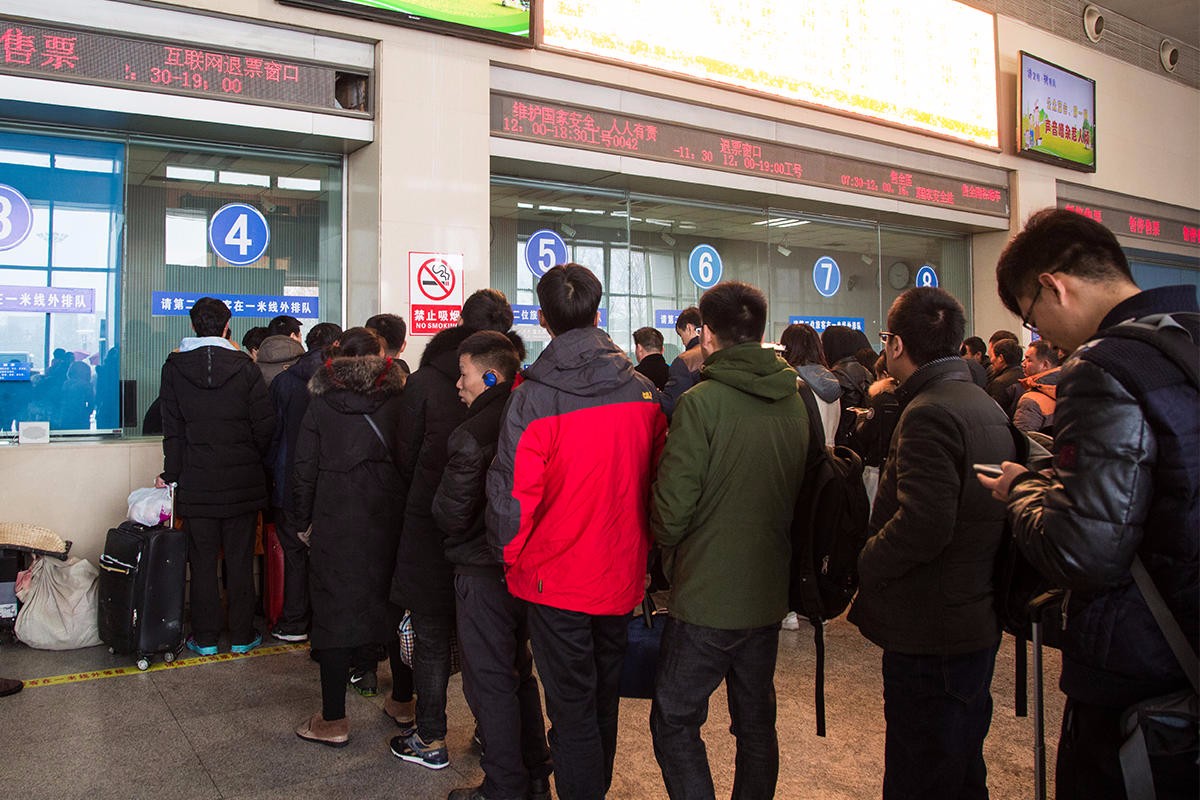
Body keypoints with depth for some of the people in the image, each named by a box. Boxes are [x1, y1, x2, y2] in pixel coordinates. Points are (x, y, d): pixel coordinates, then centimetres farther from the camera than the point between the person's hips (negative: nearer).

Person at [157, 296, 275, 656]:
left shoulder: (174, 367, -1)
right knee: (240, 560, 8)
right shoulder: (245, 367, -5)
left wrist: (171, 474, 7)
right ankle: (242, 636, 15)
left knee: (202, 561, 9)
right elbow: (265, 425, -5)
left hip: (197, 481, 1)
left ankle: (205, 637, 16)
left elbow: (172, 429, 0)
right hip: (243, 481, 0)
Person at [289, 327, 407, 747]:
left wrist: (300, 520, 10)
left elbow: (305, 471, 0)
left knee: (335, 612, 5)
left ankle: (333, 720, 10)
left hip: (337, 525, -2)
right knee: (392, 605, 15)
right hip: (390, 521, 3)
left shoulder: (321, 406, -2)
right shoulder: (398, 403, 0)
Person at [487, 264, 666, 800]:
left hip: (556, 578, -5)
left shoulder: (532, 397, -18)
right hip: (621, 575, 5)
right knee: (604, 696, 22)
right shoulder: (643, 392, -4)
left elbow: (512, 493, -16)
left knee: (570, 705, 8)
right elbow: (659, 481, 2)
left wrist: (511, 555, 2)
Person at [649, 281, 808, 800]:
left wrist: (668, 548, 3)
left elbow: (672, 507, -17)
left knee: (674, 721, 7)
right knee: (757, 723, 19)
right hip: (769, 594, 7)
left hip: (706, 596, -6)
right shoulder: (795, 403, 2)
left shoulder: (701, 402, -17)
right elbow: (802, 493, 10)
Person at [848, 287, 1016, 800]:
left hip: (932, 633, -10)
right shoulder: (985, 406, 11)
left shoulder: (927, 414, -21)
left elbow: (923, 523, -30)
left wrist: (863, 565, -15)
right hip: (980, 622, 10)